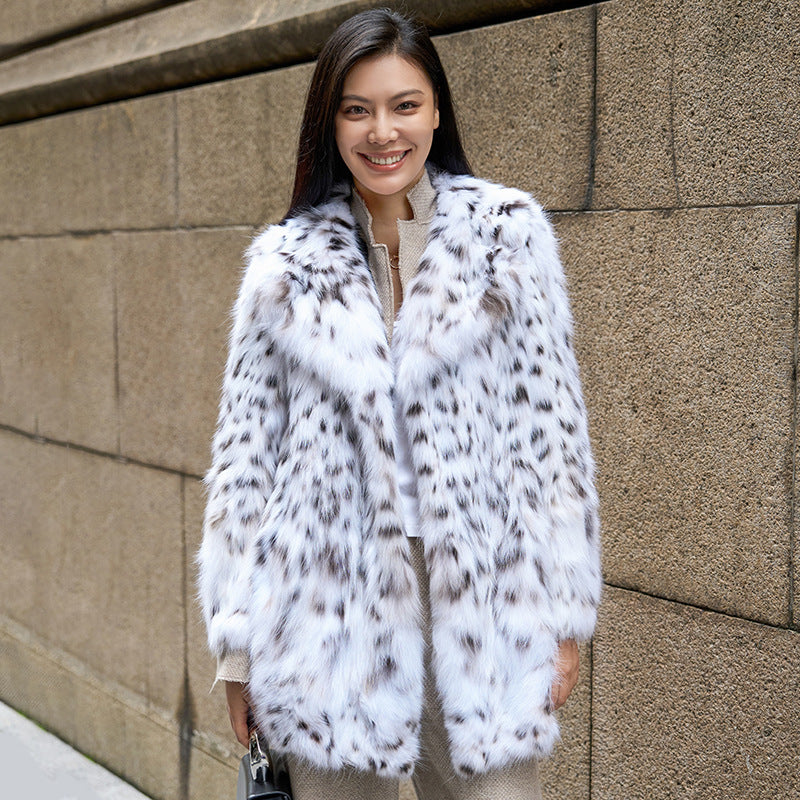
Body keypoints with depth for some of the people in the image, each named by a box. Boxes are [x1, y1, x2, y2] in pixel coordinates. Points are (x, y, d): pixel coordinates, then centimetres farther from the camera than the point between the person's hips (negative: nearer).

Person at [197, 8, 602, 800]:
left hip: (478, 613, -1)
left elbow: (553, 427, 1)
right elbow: (244, 452, 6)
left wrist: (564, 615, -1)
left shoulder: (508, 231, 1)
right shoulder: (286, 262, 4)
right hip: (330, 611, 1)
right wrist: (238, 643, 6)